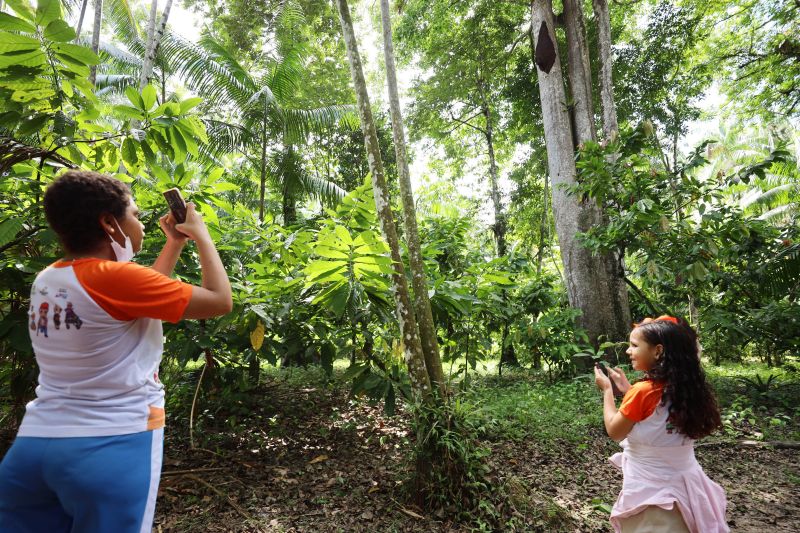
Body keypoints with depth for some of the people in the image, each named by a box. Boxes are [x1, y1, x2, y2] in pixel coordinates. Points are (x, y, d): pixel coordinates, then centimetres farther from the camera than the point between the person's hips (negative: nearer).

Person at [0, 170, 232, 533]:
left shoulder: (47, 281, 5)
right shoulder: (113, 277, -19)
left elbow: (142, 293, 18)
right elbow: (221, 301, -15)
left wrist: (175, 244, 20)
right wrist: (200, 234, -3)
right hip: (112, 446, -7)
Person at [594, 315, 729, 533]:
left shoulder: (642, 391, -24)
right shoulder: (686, 387, -3)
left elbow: (614, 431, -10)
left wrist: (607, 389, -3)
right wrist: (627, 389, 10)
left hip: (650, 490, -7)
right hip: (683, 485, 7)